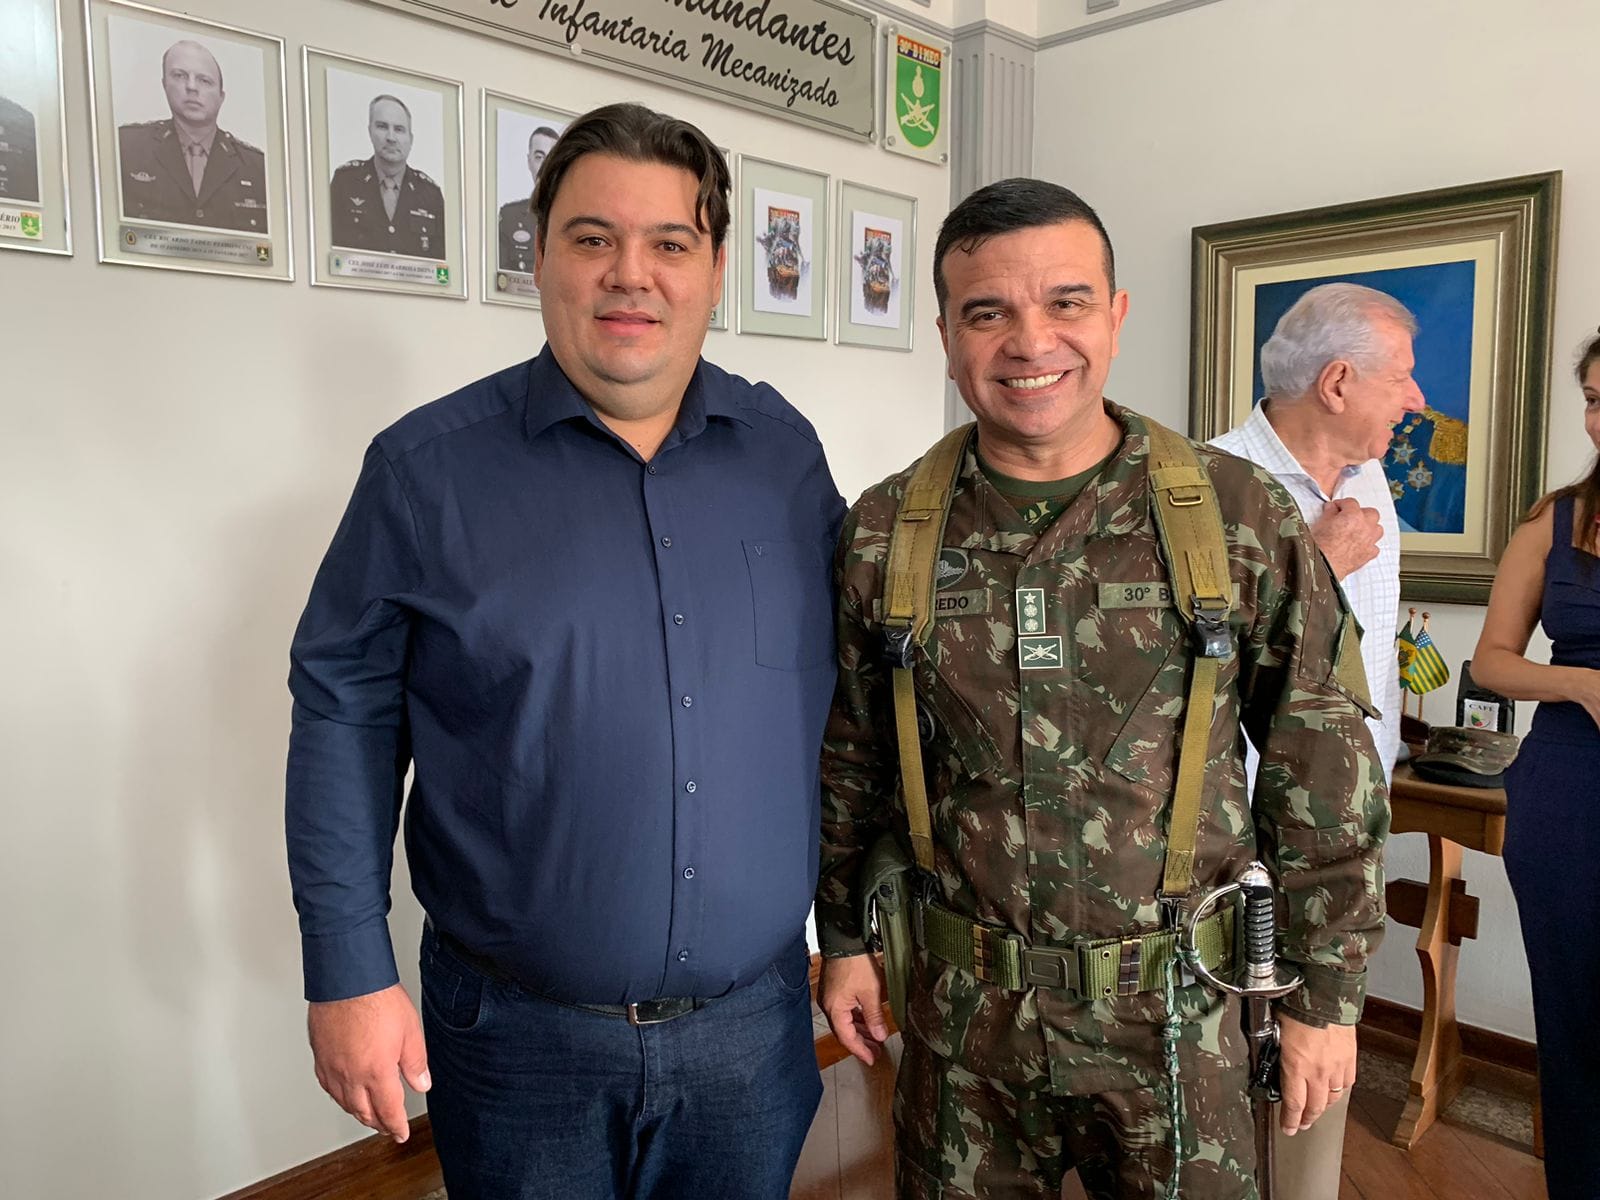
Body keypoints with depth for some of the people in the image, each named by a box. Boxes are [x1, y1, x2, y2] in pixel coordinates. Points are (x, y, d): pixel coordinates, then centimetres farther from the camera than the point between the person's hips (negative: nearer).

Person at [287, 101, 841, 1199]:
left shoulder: (784, 450, 0)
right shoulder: (429, 466, -9)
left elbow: (845, 683, 7)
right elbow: (345, 708, -5)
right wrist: (349, 973, -7)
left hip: (757, 1024, 3)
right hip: (520, 1038, -2)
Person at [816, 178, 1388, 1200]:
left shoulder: (1242, 516, -9)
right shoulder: (883, 534, -4)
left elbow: (1324, 770, -2)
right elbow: (851, 759, 8)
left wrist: (1327, 997, 0)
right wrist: (846, 936, 11)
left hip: (1176, 1011, -1)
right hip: (961, 1009, 2)